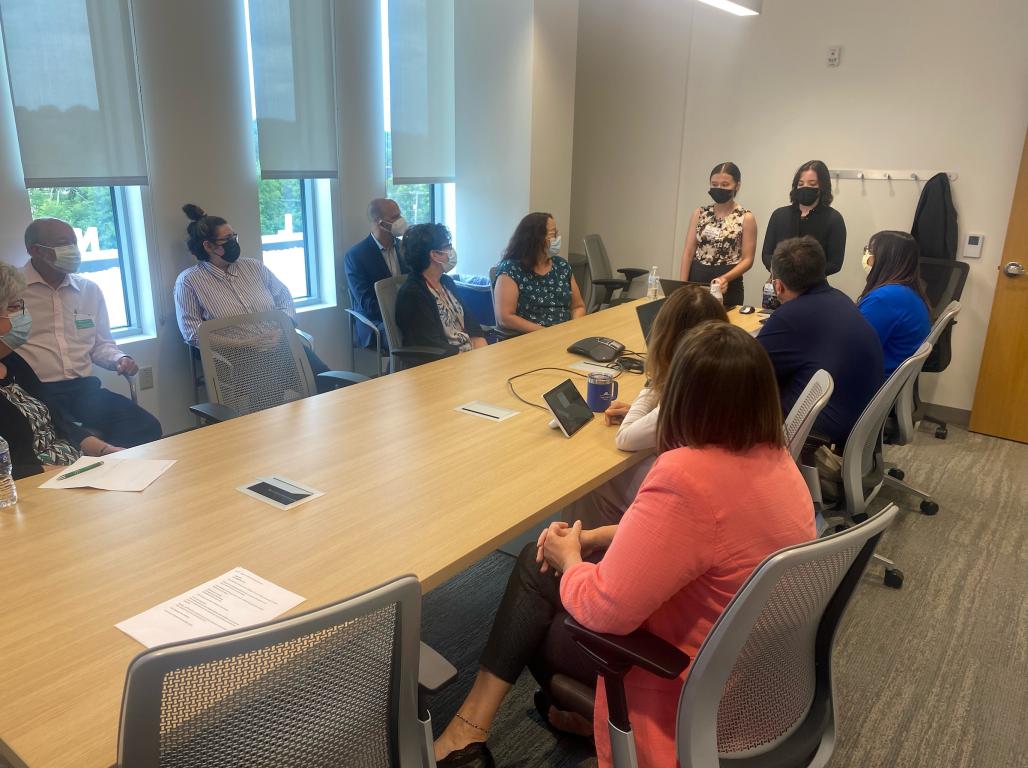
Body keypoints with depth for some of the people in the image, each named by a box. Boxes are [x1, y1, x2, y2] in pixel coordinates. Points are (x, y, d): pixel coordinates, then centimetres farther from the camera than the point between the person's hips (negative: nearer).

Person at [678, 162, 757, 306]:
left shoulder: (746, 218, -3)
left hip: (727, 286, -2)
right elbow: (689, 252, 3)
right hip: (696, 279, 3)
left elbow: (747, 259, -6)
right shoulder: (699, 213, 6)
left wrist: (725, 278, -22)